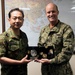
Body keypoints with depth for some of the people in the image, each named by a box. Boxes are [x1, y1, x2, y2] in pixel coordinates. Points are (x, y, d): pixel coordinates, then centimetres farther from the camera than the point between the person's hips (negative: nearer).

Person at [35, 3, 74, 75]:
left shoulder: (66, 28, -9)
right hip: (45, 68, 5)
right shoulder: (43, 30, 9)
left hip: (61, 69, -5)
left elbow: (67, 50, -16)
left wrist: (51, 61, -20)